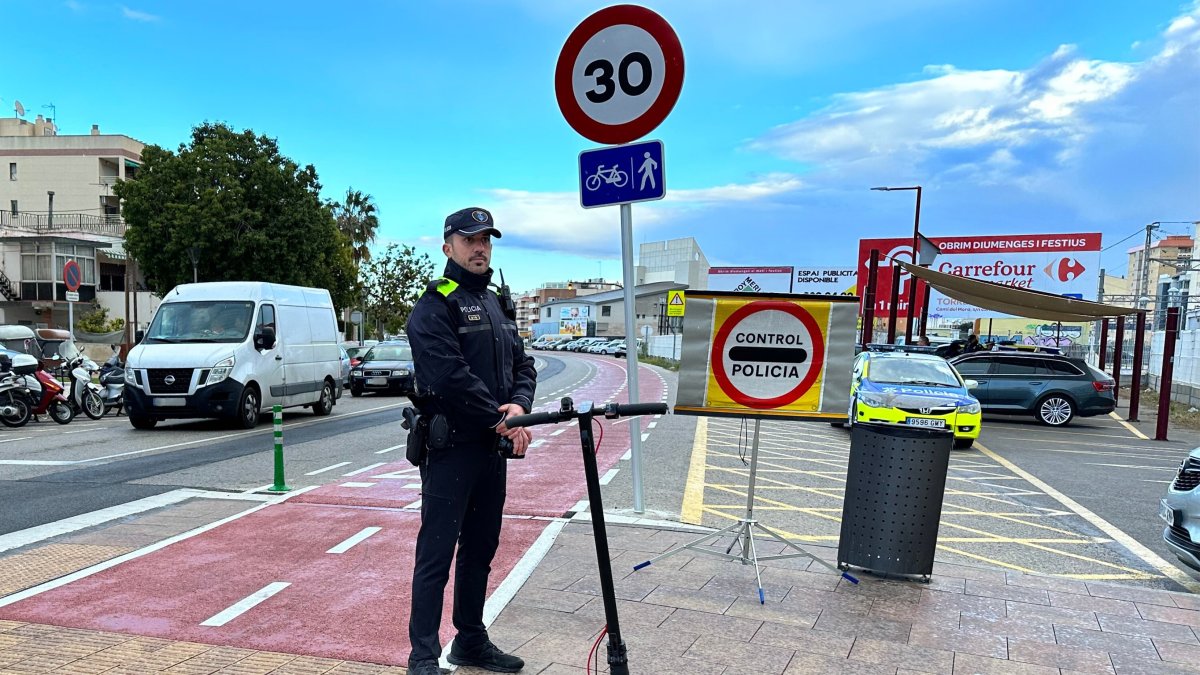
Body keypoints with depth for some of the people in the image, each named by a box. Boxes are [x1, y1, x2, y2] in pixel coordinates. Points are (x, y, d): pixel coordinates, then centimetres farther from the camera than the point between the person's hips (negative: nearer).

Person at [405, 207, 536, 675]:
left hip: (493, 445, 8)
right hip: (450, 447, -8)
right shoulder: (435, 305, -9)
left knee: (480, 549, 16)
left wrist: (519, 406, -8)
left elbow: (522, 363, 13)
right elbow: (451, 375, -21)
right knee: (437, 553, -1)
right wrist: (502, 421, -18)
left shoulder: (496, 304, 17)